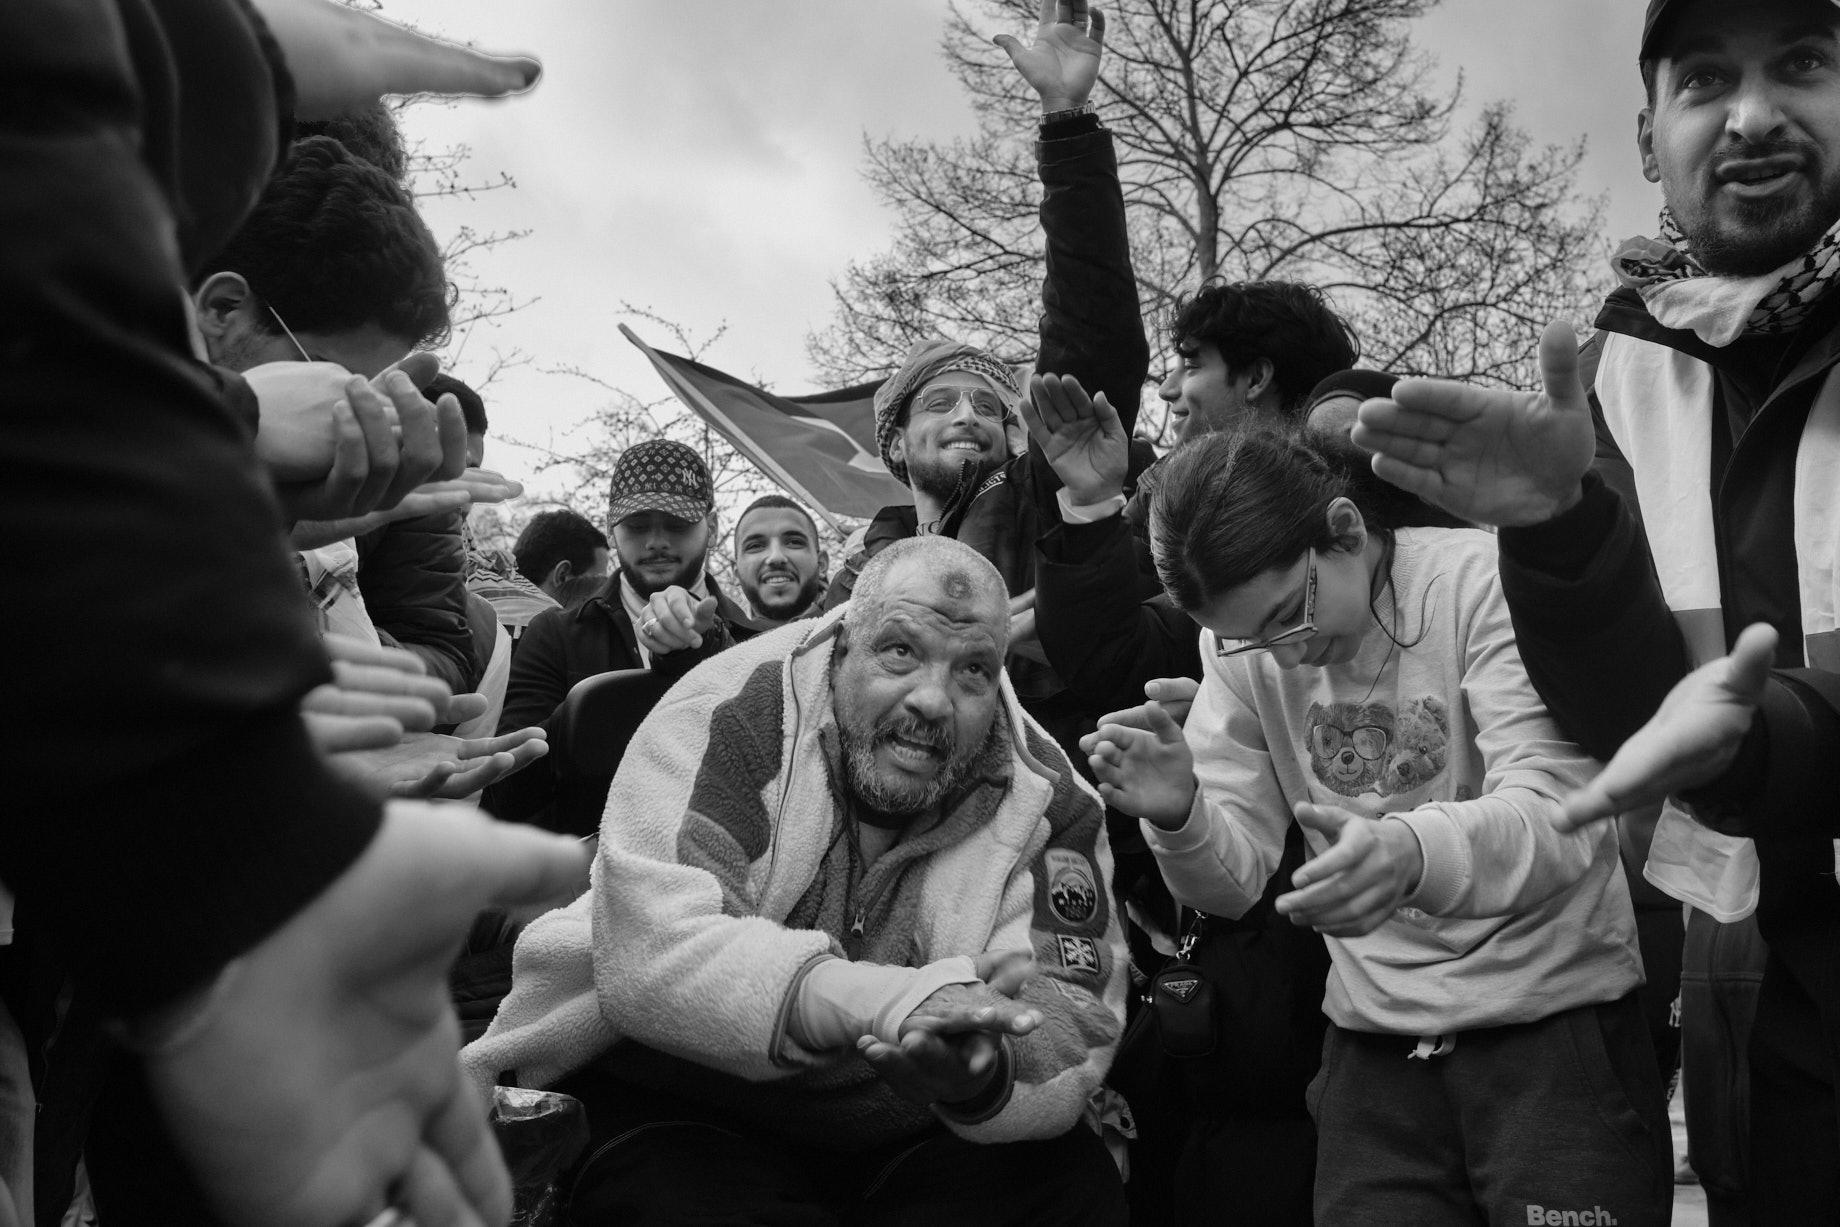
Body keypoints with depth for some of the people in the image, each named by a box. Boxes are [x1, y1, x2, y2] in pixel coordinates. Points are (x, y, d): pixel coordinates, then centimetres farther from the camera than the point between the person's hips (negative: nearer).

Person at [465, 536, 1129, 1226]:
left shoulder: (1046, 800, -5)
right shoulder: (729, 719, -14)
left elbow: (1077, 1035, -13)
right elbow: (648, 953, -27)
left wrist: (984, 1073, -38)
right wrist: (889, 1002, -40)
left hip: (908, 1131, 3)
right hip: (673, 1107, -2)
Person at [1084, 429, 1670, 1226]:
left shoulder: (1484, 581, -13)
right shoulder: (1241, 639, 0)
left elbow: (1560, 814, -24)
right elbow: (1233, 878, -2)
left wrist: (1414, 853, -45)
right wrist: (1178, 816, -24)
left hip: (1555, 1021, -3)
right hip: (1374, 1044, 4)